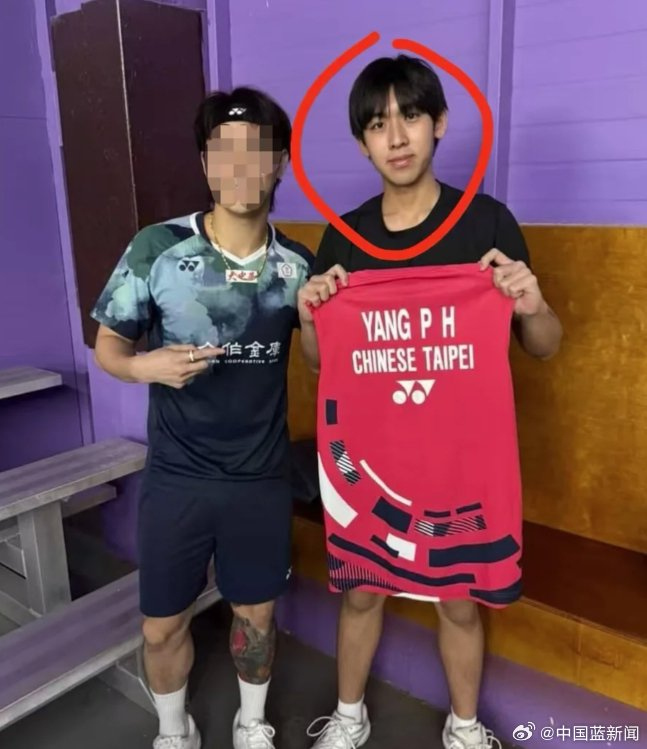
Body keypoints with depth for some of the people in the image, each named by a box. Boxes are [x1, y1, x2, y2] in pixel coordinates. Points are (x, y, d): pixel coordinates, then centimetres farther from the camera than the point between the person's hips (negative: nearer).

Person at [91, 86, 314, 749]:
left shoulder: (297, 265, -6)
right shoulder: (158, 247, -12)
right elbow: (106, 345, -4)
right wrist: (144, 366, -23)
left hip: (262, 478, 1)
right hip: (176, 477, -1)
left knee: (256, 615, 18)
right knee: (163, 625, 14)